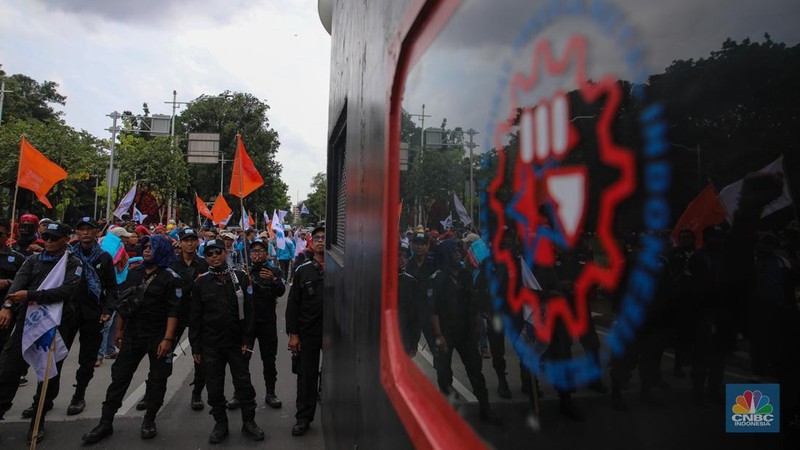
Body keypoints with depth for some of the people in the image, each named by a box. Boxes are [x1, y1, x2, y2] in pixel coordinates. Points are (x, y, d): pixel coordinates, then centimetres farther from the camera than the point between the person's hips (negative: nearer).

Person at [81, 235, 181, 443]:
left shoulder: (171, 278, -10)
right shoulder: (134, 273, 8)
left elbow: (173, 311, -15)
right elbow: (124, 303, 15)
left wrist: (168, 338, -20)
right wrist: (119, 330, 14)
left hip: (158, 337, -5)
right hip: (133, 334, 5)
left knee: (157, 379, 5)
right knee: (119, 377, 7)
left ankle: (149, 421, 21)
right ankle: (106, 423, 18)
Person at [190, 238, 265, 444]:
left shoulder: (240, 277, -2)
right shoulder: (201, 282, 1)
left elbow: (248, 311, -2)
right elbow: (195, 317, 4)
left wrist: (247, 340, -7)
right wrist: (196, 347, 2)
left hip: (236, 343, -1)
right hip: (211, 345, 1)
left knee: (243, 383, 6)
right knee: (214, 387, 10)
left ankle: (249, 422, 21)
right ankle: (220, 424, 28)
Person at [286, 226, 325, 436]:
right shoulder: (302, 270, 2)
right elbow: (293, 304, 2)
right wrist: (293, 334, -2)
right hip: (308, 332, 1)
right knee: (307, 375, 11)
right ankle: (304, 418, 26)